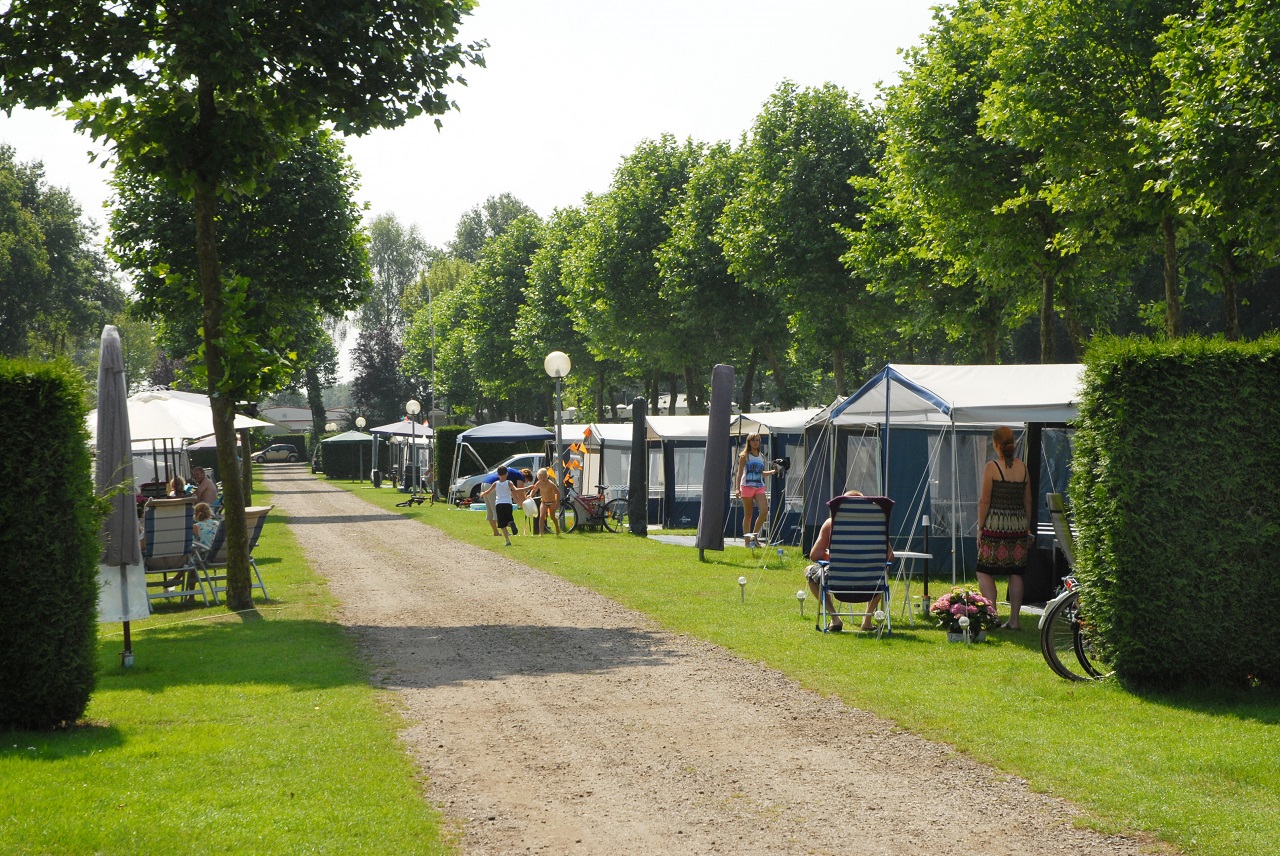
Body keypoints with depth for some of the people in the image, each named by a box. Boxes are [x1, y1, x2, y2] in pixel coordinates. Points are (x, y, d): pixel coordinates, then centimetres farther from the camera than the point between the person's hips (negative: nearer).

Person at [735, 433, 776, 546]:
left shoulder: (761, 456, 14)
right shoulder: (744, 456, -1)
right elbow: (740, 473, -5)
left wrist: (773, 472, 14)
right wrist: (737, 488, -15)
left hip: (759, 487, 4)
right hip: (747, 486, -4)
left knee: (764, 511, -14)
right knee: (748, 514, -1)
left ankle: (754, 535, 1)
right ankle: (747, 541, 5)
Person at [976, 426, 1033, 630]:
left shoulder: (992, 467, -8)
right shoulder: (1023, 467, 6)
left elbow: (985, 501, -8)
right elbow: (1028, 501, 10)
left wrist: (980, 527, -1)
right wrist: (1027, 527, 18)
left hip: (996, 523, -5)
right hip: (1018, 524, 5)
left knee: (985, 571, 3)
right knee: (1015, 573, 8)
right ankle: (1014, 619, 9)